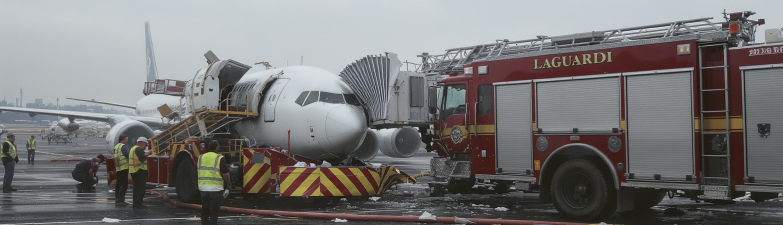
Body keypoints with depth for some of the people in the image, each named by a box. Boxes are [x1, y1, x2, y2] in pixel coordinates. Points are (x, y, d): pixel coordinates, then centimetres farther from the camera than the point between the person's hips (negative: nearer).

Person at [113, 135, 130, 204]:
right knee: (124, 184, -8)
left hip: (118, 168, 9)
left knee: (118, 183, 17)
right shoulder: (123, 146, -10)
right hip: (124, 167, -9)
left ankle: (116, 198, 21)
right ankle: (120, 200, -13)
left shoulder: (116, 146, 18)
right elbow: (128, 155, -17)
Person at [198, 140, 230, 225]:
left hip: (203, 187, 5)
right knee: (214, 209, 2)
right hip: (215, 187, -5)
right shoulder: (220, 158, -10)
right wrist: (229, 184, 5)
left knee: (205, 208, 16)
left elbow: (199, 171, 15)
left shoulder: (201, 157, 6)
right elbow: (225, 174, -10)